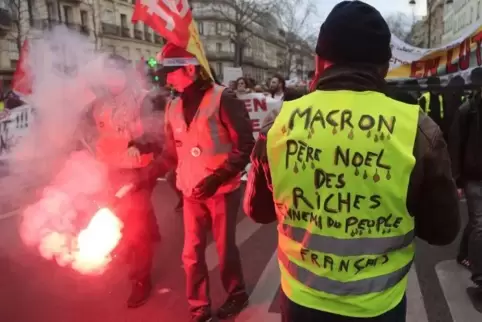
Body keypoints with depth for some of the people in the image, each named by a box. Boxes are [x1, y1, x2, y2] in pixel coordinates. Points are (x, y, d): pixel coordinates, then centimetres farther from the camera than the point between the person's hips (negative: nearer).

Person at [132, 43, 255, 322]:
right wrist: (147, 175, 5)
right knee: (192, 253, 11)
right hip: (192, 192, 5)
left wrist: (217, 178, -20)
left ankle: (237, 295, 37)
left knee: (225, 247, 10)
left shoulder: (223, 99, -12)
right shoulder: (174, 107, 6)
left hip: (222, 190, -5)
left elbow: (245, 146, -13)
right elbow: (172, 151, 14)